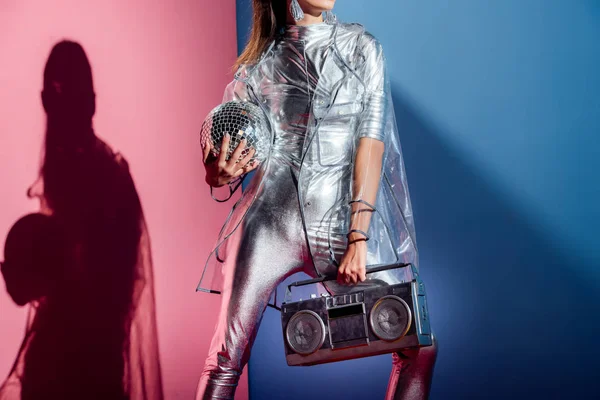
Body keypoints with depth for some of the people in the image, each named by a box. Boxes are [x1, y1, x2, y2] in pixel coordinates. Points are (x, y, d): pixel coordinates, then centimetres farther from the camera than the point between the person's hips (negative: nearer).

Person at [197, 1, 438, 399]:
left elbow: (372, 140, -1)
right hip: (272, 218, -1)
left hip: (343, 220, 1)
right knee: (226, 360, -8)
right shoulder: (261, 63, 10)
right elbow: (219, 167, 13)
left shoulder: (360, 46, 9)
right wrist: (221, 172, -13)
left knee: (420, 349, -3)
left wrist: (359, 238, -11)